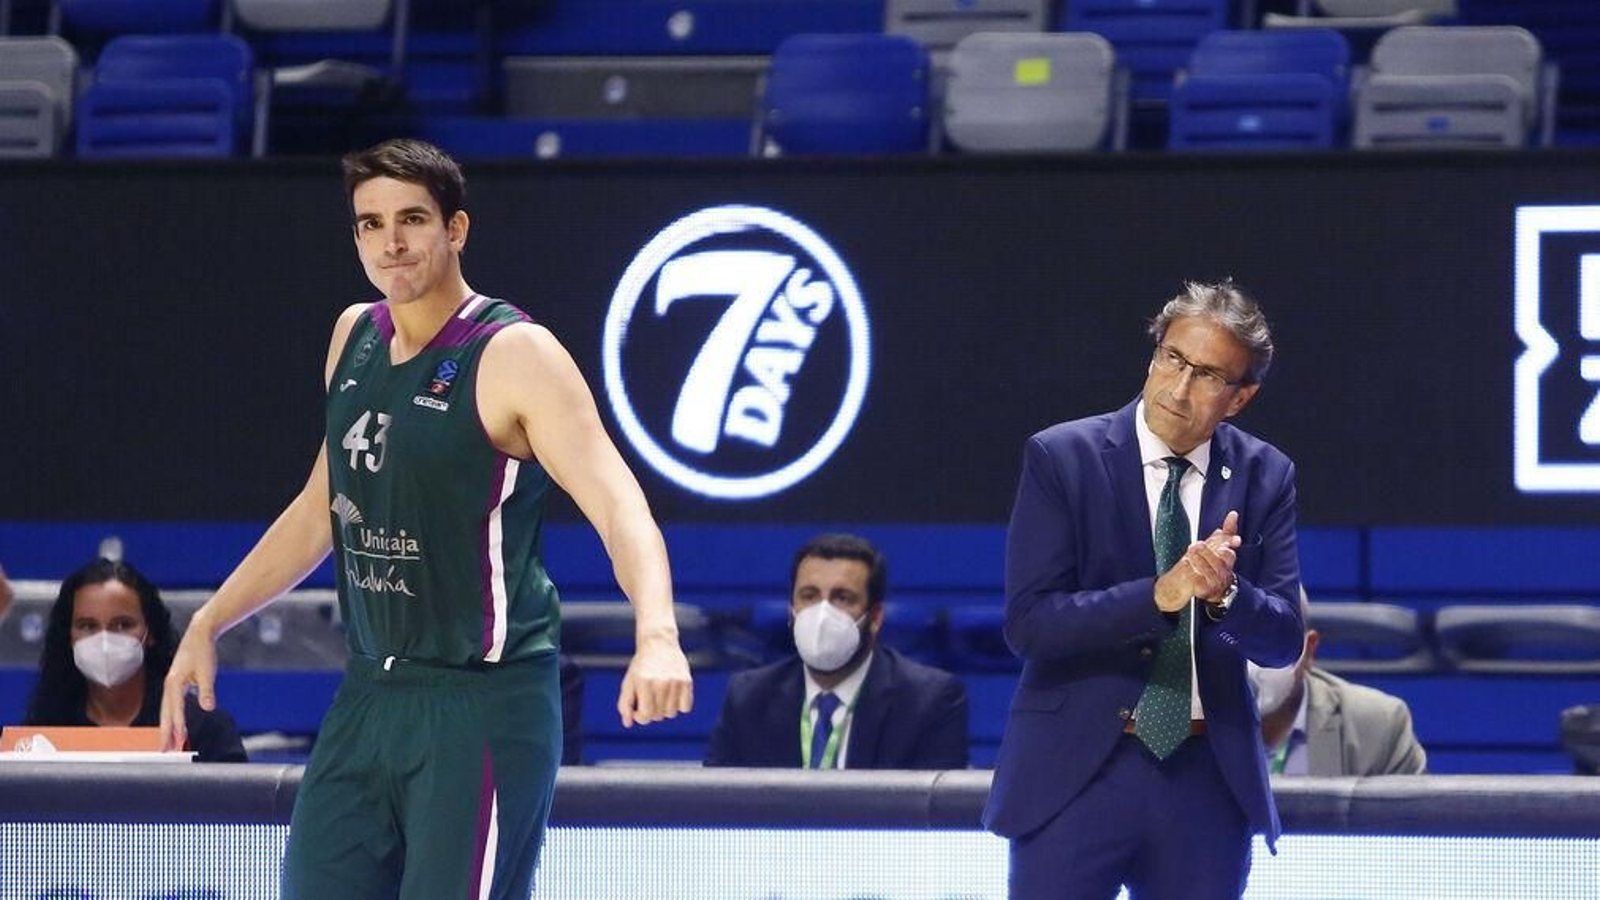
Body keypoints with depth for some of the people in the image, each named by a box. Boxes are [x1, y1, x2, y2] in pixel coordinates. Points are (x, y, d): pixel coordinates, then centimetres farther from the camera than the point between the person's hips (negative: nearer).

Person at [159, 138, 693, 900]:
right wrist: (209, 623, 22)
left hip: (483, 704, -7)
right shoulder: (355, 337, 10)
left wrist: (656, 637, -40)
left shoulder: (515, 357, -13)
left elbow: (619, 508, -23)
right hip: (369, 696, 7)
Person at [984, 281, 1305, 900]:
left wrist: (1225, 593, -21)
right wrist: (1158, 595, -24)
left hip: (1209, 779, 3)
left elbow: (1283, 639, 1)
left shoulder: (1264, 477, 5)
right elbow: (1028, 622, -11)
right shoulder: (1061, 458, -4)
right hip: (1078, 772, -3)